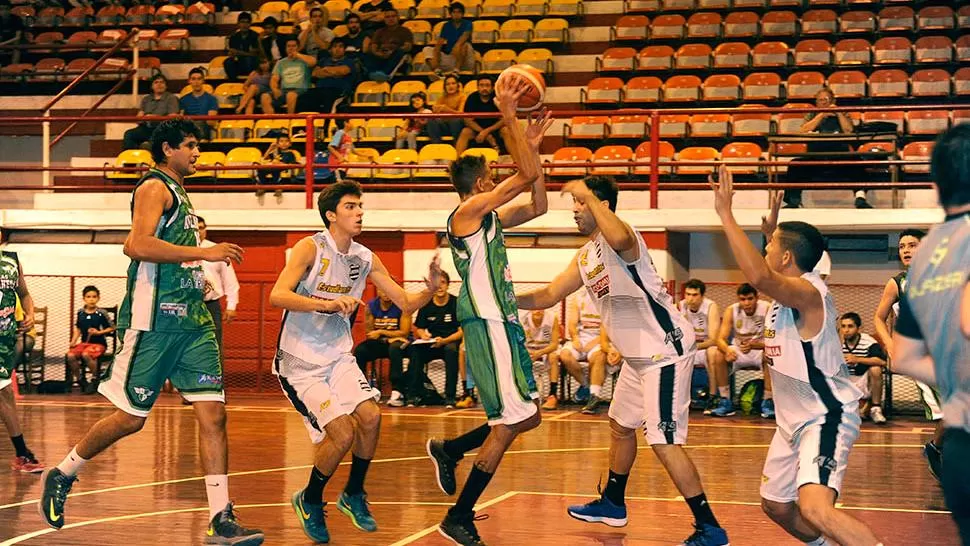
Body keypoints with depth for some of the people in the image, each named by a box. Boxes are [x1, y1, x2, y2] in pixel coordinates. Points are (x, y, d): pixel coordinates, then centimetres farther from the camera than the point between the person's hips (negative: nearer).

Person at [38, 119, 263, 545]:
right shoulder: (155, 187, -7)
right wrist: (203, 252, -23)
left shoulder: (177, 193, 22)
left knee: (214, 415, -3)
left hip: (191, 320, 9)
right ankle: (60, 476, 22)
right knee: (130, 418, -1)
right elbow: (137, 245, -23)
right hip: (155, 319, -8)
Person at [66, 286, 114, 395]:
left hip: (98, 343, -5)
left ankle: (95, 380, -12)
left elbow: (111, 328, 2)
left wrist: (99, 332, -12)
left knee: (86, 354, -35)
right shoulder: (80, 313, 7)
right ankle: (80, 380, 0)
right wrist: (73, 341, 2)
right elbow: (78, 329, 16)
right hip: (84, 342, 5)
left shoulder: (101, 314, -5)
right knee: (70, 355, -22)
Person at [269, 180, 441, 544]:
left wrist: (429, 288, -14)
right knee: (342, 433, -17)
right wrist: (327, 303, -40)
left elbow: (406, 304, 7)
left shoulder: (366, 259, 3)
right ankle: (309, 501, 10)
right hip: (299, 362, -5)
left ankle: (353, 496, 7)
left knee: (370, 416, -17)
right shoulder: (311, 248, -14)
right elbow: (277, 296, -28)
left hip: (338, 357, 5)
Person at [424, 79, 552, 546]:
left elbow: (538, 206, 22)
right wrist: (509, 118, -15)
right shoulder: (468, 212, -11)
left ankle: (448, 449, 26)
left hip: (504, 327, 10)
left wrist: (532, 145, 17)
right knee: (509, 424, -8)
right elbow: (526, 176, -20)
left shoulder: (488, 219, 16)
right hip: (487, 328, -10)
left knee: (528, 417, 15)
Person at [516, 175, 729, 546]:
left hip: (665, 349, -11)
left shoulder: (618, 237, -16)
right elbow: (549, 295, 19)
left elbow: (620, 240, -43)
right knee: (621, 425, 25)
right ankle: (612, 504, 45)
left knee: (664, 441, -14)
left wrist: (589, 195, -31)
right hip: (638, 354, 11)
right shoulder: (585, 256, 13)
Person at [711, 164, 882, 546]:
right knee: (776, 505, 23)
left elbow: (759, 276, -43)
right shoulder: (790, 289, 8)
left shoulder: (807, 291, -21)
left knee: (815, 509, -31)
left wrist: (726, 214, -39)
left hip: (826, 417, -11)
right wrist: (772, 230, 26)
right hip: (795, 418, 11)